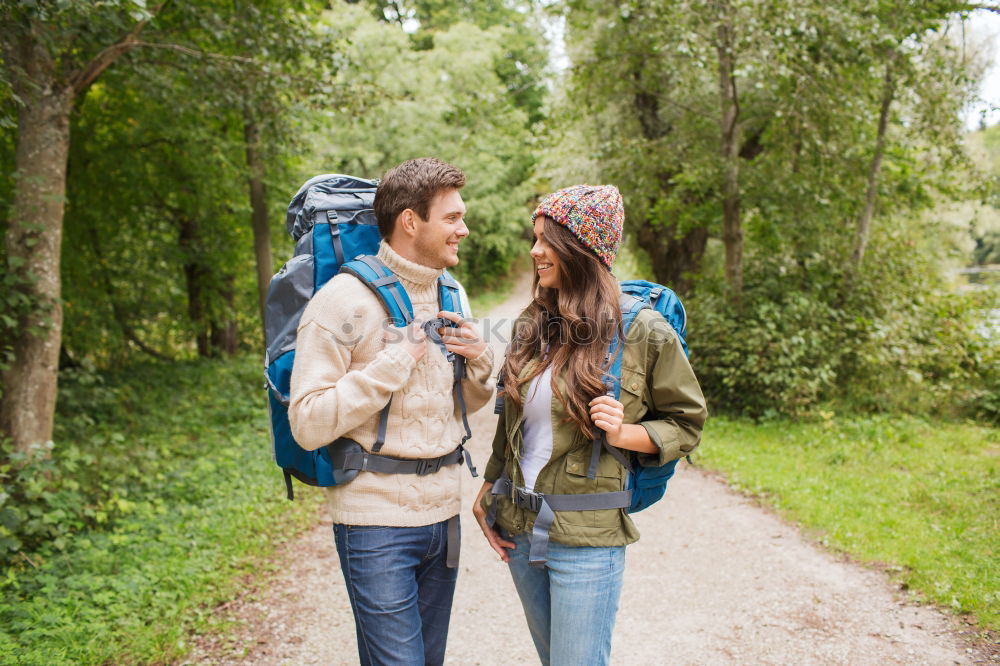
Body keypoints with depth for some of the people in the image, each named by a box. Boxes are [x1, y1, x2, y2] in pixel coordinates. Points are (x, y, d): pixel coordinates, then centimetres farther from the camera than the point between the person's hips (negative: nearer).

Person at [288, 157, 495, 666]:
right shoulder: (345, 300, -13)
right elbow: (308, 424, -18)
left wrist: (479, 363, -2)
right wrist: (395, 362, -20)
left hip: (444, 512, 7)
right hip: (376, 521, -7)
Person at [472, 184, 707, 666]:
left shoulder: (642, 332, -11)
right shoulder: (530, 325, 5)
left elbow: (686, 423, -3)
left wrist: (623, 433, -20)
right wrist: (487, 491, 11)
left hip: (586, 536, -5)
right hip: (517, 527, 5)